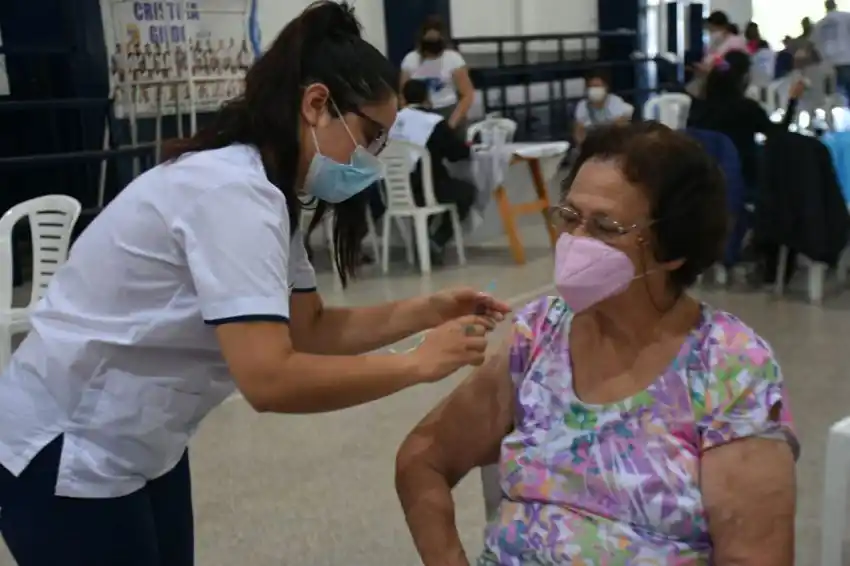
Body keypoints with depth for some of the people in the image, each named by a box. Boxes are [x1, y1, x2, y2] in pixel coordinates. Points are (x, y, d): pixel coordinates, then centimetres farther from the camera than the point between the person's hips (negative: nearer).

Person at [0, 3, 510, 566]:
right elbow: (270, 380, -34)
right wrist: (418, 364, -25)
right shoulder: (232, 191, -26)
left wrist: (429, 311, -7)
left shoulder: (265, 190, 4)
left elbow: (310, 329, 3)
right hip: (66, 455, -9)